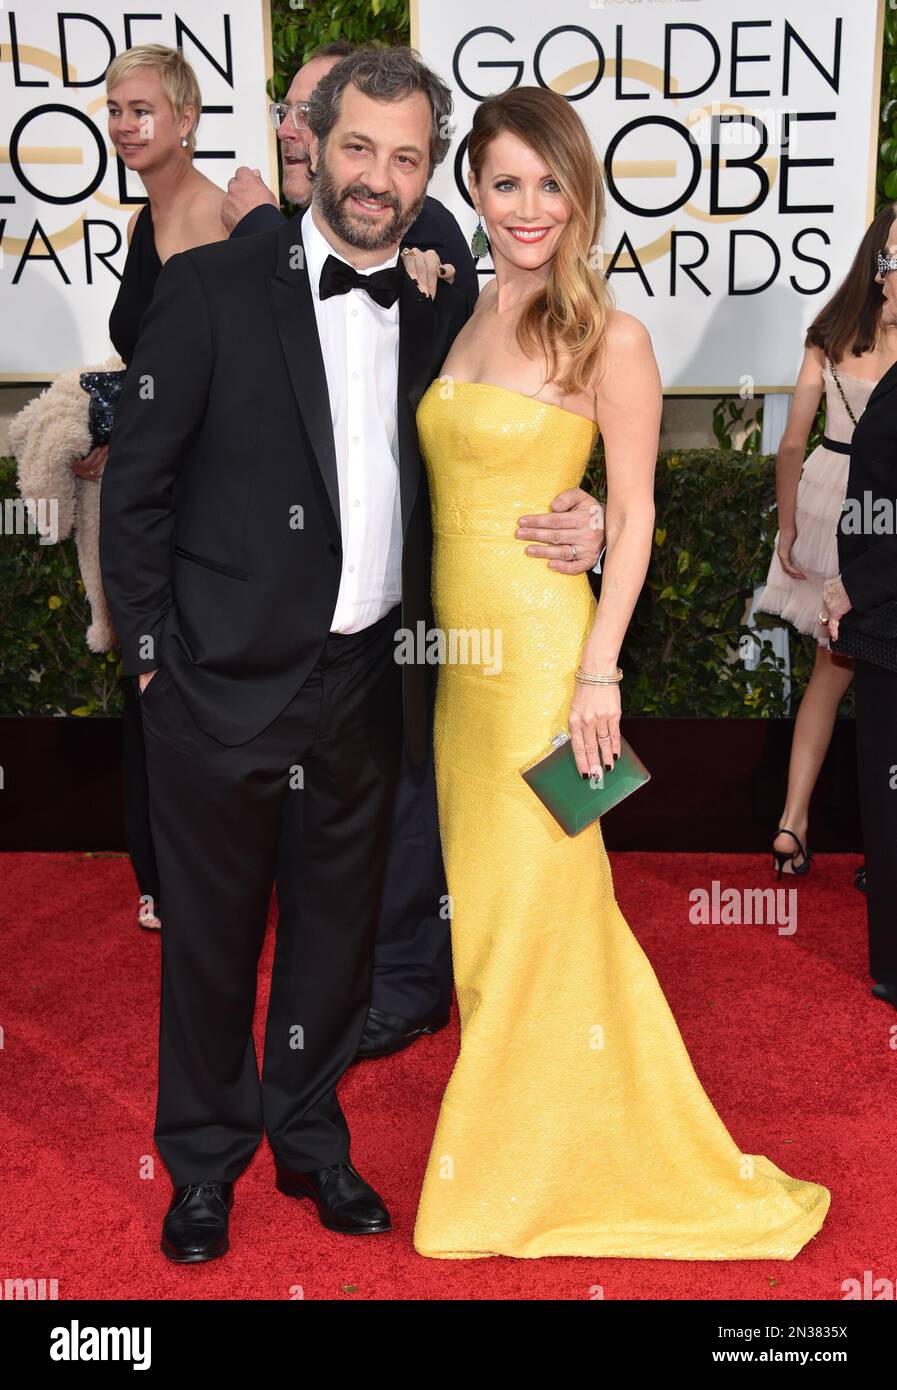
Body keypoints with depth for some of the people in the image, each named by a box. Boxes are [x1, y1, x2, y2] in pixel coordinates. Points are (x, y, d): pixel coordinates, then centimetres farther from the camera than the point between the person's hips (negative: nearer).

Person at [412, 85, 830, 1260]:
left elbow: (634, 516, -8)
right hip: (458, 643, 7)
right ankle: (502, 1144, 31)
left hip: (540, 640, -6)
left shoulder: (607, 336, -7)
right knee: (482, 893, 14)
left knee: (536, 898, 1)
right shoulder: (461, 319, 11)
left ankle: (544, 1165, 20)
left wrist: (599, 671, -15)